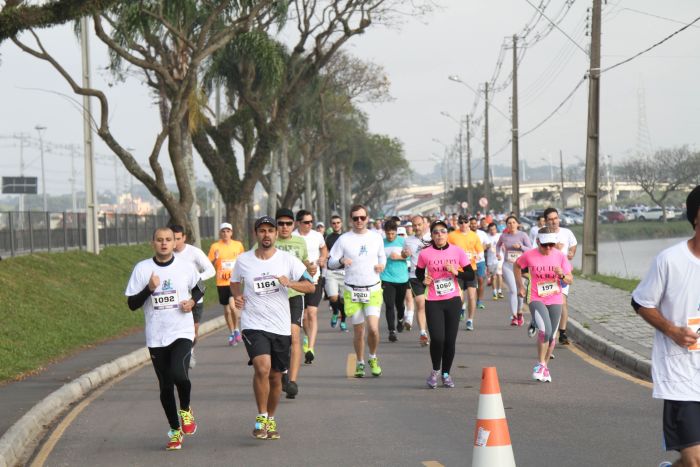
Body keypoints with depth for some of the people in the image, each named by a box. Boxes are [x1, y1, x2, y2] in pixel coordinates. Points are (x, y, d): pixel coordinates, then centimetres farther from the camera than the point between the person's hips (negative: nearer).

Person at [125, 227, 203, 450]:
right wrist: (149, 289, -17)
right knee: (165, 386, 7)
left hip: (182, 333, -2)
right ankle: (175, 431, 26)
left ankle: (186, 410, 6)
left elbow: (199, 288, 18)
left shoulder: (186, 266, 1)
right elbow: (132, 304, 0)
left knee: (179, 374, -24)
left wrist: (192, 301, -3)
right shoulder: (142, 269, -1)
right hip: (156, 337, 2)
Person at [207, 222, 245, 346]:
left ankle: (237, 329, 1)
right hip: (221, 282, 1)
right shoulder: (215, 247, 0)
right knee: (227, 309, 7)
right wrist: (215, 259, -17)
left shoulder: (238, 245, 5)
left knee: (232, 305, -19)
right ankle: (231, 333, 23)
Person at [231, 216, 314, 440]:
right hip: (253, 325, -2)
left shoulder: (288, 260, 0)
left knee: (275, 377, 10)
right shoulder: (243, 260, 2)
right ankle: (261, 418, -10)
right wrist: (237, 296, -1)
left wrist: (290, 283, -20)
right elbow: (234, 283, 21)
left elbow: (310, 286, -2)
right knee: (263, 367, -23)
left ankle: (271, 419, 30)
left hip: (281, 327, 2)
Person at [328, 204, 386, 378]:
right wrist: (341, 261, -22)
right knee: (358, 331, 6)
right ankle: (360, 363, 25)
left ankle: (373, 358, 11)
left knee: (373, 328, -14)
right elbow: (330, 263, 0)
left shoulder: (376, 237, 5)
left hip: (373, 290, 0)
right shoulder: (344, 239, -2)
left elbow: (382, 256, 21)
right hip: (352, 291, 0)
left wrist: (382, 265, -2)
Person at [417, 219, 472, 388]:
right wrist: (424, 280, -7)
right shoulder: (425, 254, -4)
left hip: (453, 300, 1)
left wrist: (456, 272, -15)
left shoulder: (457, 251, -2)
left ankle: (446, 373, 24)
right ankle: (435, 370, 13)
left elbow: (471, 275, 2)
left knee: (450, 340, 3)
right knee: (437, 338, -13)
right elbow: (418, 273, 14)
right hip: (433, 302, -1)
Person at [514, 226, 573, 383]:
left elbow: (570, 280, 0)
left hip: (555, 300, 3)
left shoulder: (560, 256, -5)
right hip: (536, 299, -3)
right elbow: (516, 266, 12)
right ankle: (540, 364, -5)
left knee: (552, 336, 9)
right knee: (545, 330, -23)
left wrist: (562, 275, -22)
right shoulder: (529, 255, -9)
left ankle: (545, 367, 28)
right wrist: (520, 286, 7)